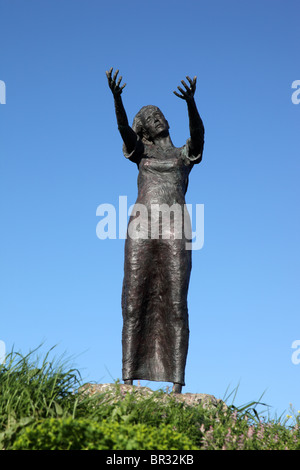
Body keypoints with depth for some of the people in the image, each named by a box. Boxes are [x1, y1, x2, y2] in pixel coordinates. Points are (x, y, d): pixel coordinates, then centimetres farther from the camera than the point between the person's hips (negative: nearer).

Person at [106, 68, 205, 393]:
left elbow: (198, 132, -3)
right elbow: (124, 128, 1)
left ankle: (177, 383, -13)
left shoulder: (185, 154, 19)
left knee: (175, 307, -9)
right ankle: (128, 379, -10)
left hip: (175, 232, -1)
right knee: (134, 305, -7)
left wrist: (191, 102, -22)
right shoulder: (141, 152, 21)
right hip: (142, 230, 1)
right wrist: (116, 97, -18)